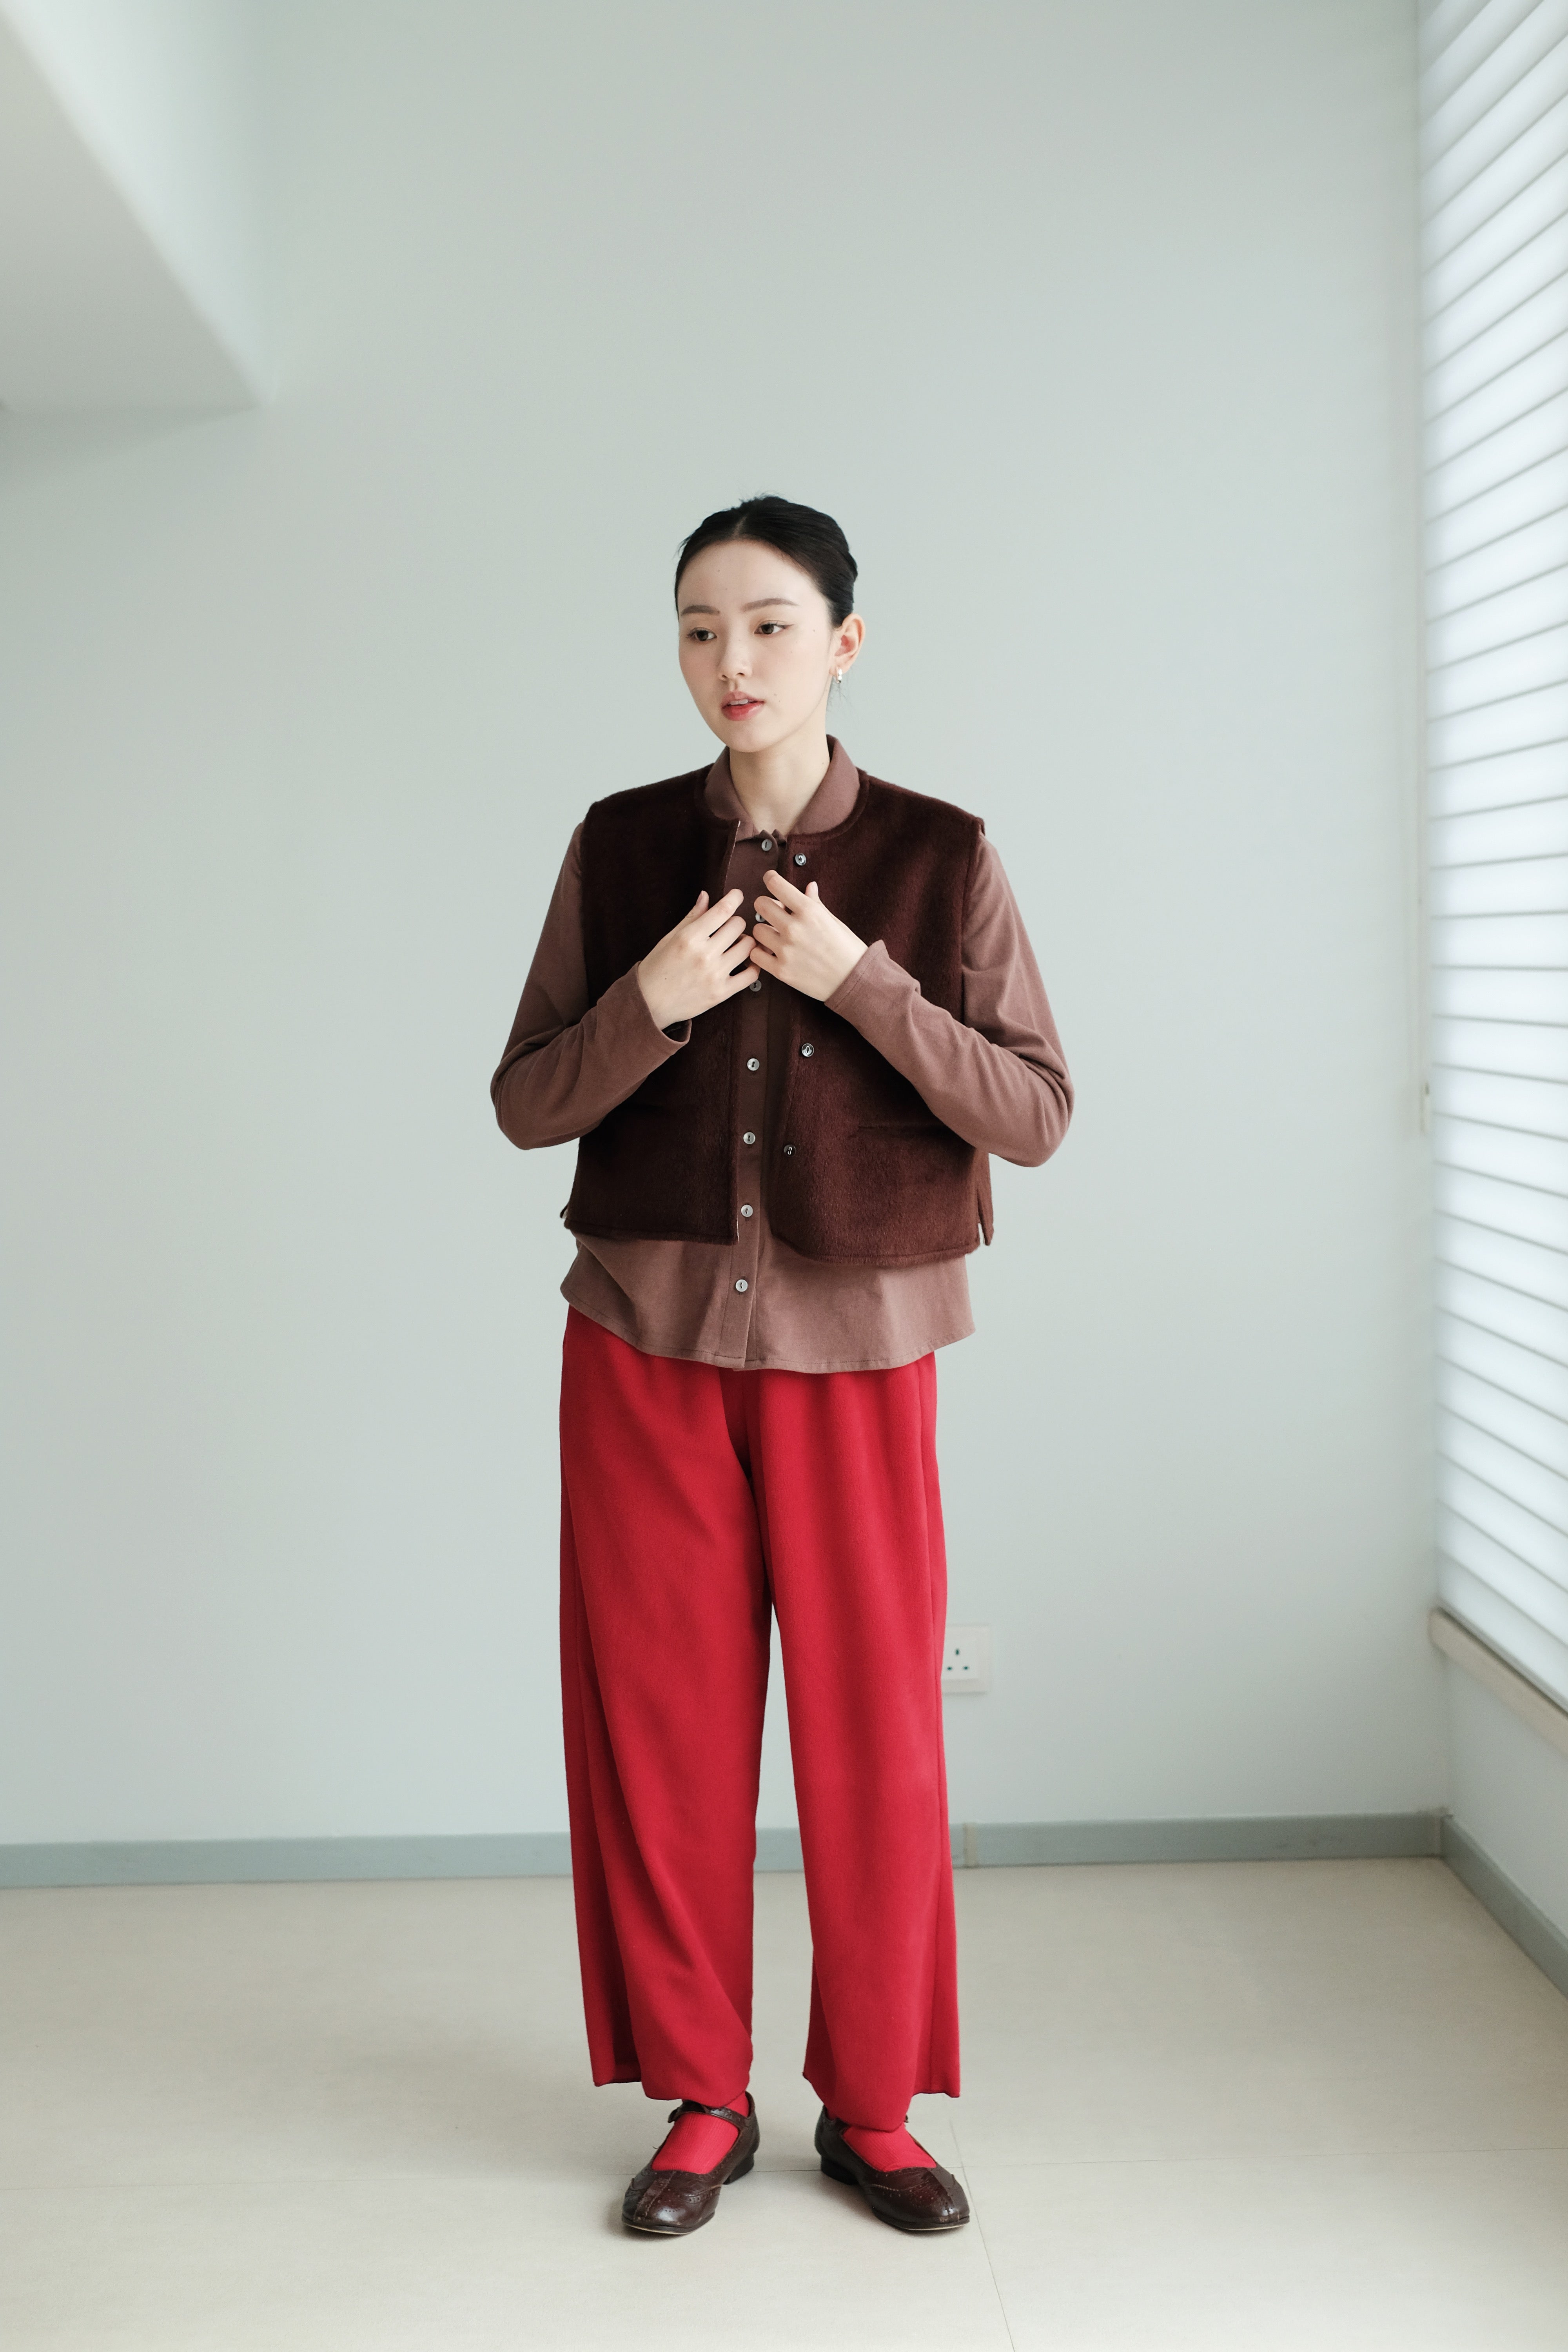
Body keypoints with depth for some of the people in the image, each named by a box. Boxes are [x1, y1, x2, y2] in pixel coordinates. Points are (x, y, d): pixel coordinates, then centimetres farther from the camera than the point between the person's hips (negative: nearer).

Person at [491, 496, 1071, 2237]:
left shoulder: (940, 860, -2)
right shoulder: (621, 850, 3)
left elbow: (1035, 1115, -5)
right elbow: (525, 1103, 3)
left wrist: (860, 983, -17)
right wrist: (648, 1003, -16)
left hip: (854, 1347, -1)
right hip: (645, 1341, 2)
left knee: (872, 1733, 4)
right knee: (662, 1723, 6)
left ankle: (872, 2109, 22)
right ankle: (702, 2102, 23)